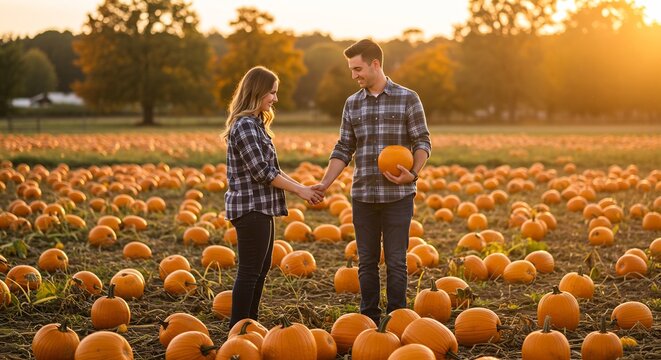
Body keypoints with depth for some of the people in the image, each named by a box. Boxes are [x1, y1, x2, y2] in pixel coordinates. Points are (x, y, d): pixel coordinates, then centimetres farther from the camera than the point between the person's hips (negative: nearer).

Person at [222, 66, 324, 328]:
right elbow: (262, 172, -18)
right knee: (250, 271, -5)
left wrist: (303, 188, 8)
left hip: (261, 207, 10)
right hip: (251, 208, -10)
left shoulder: (256, 124, 16)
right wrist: (299, 190, -11)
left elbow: (270, 168, 17)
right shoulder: (244, 126, -16)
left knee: (261, 268, 15)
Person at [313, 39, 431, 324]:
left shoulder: (408, 99, -2)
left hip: (398, 195, -3)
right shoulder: (352, 104, 9)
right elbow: (343, 149, 9)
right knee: (367, 262, 9)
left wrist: (413, 174, -19)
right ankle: (369, 320, 20)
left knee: (396, 262, 1)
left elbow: (422, 142, -2)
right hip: (363, 196, 3)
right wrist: (324, 184, -2)